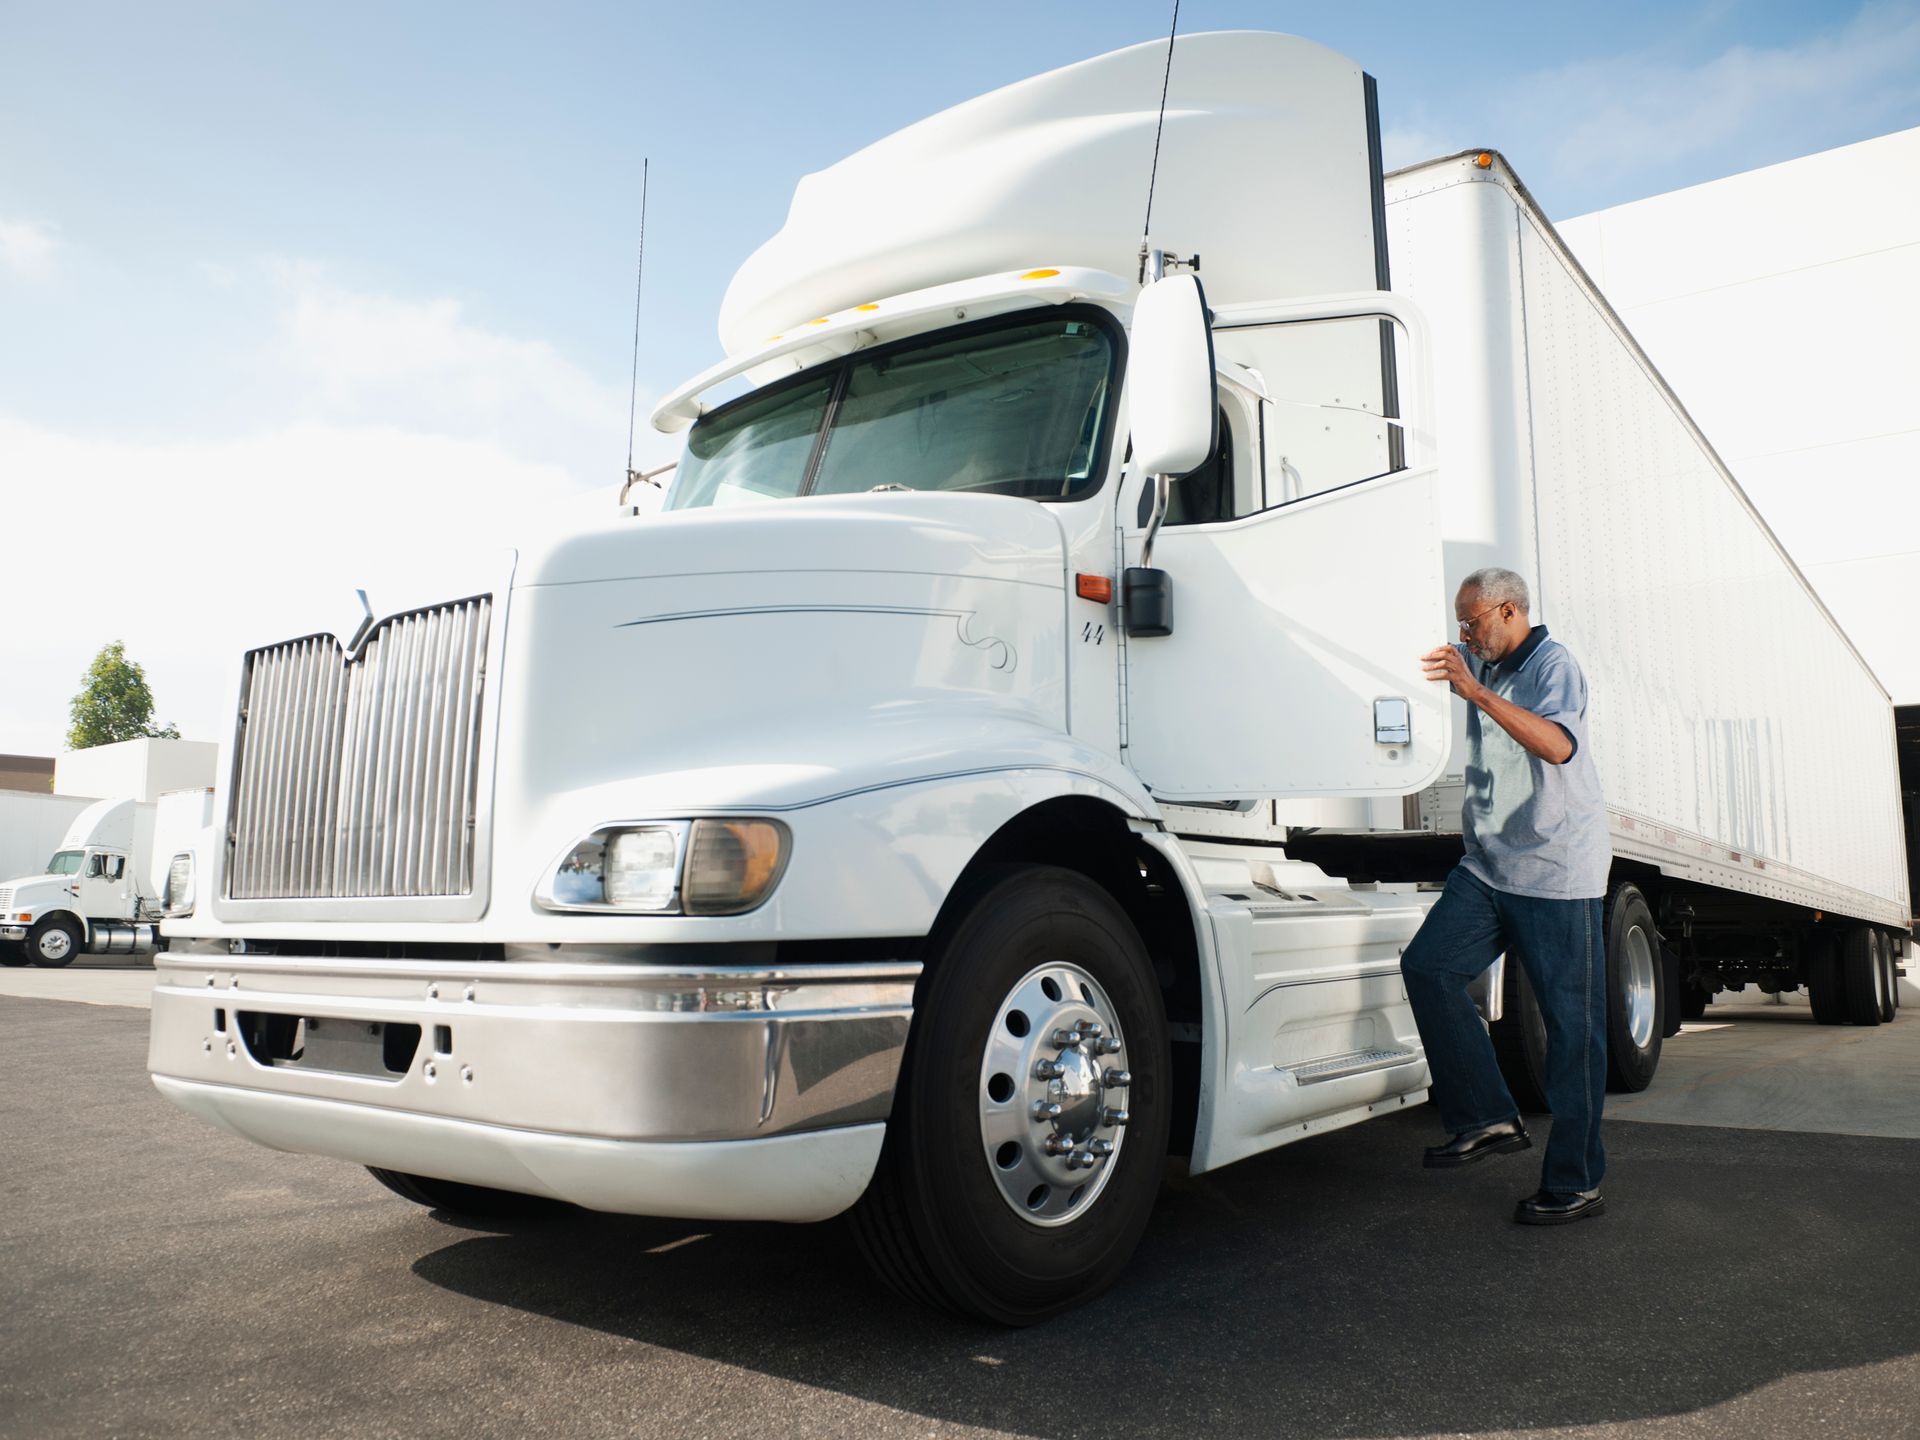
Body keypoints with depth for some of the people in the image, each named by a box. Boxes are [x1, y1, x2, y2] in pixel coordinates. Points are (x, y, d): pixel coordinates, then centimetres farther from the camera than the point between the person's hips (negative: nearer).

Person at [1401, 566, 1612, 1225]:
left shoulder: (1553, 664, -9)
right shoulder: (1484, 665, 14)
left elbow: (1558, 745, -28)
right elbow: (1421, 655, 30)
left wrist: (1476, 691, -33)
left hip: (1557, 871, -7)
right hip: (1489, 867, 7)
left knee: (1571, 1022, -1)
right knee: (1427, 965, -8)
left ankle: (1576, 1182, 7)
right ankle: (1489, 1118, 2)